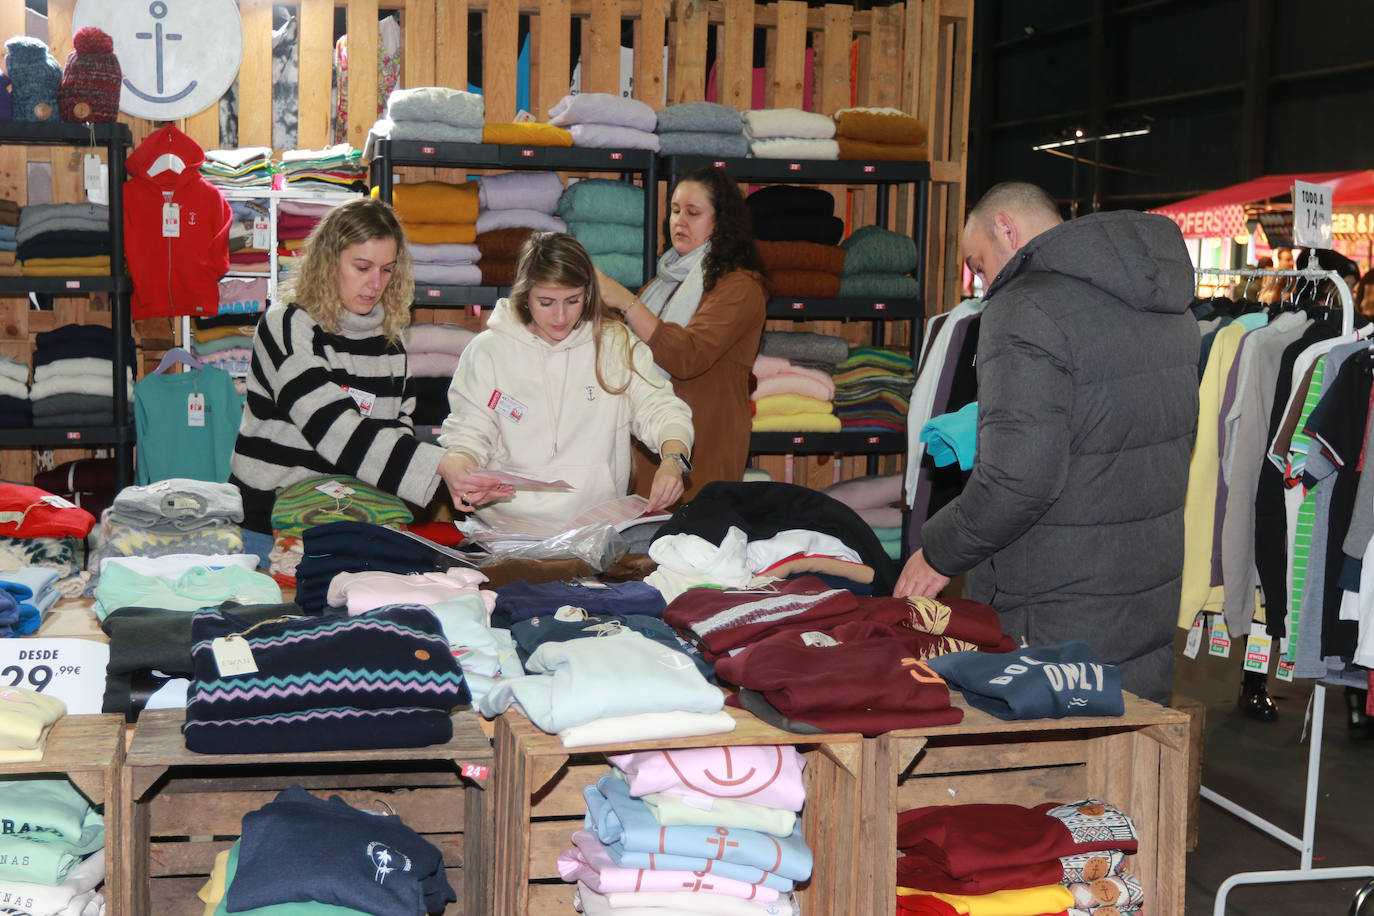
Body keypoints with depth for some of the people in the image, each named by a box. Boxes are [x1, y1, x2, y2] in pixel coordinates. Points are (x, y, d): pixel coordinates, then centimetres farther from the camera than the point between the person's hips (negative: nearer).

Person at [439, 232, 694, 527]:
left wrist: (673, 461, -14)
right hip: (506, 522, 2)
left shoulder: (615, 343, 9)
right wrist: (462, 471, -14)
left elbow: (660, 409, 8)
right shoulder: (487, 351, 7)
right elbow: (466, 431, 9)